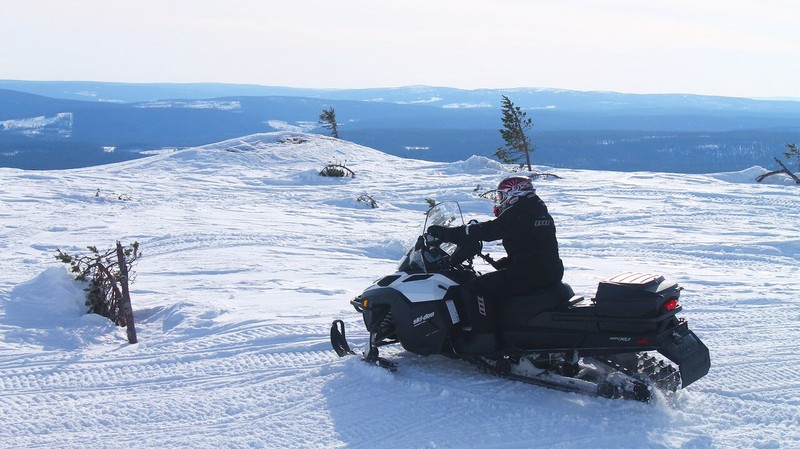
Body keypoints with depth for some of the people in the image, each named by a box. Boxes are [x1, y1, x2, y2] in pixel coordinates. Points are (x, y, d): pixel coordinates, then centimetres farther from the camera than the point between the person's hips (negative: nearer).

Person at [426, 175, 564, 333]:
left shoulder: (515, 214, -11)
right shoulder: (544, 214, 17)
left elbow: (486, 230, -14)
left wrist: (447, 233, -10)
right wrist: (502, 263, 23)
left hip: (527, 276, -10)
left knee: (478, 288, -8)